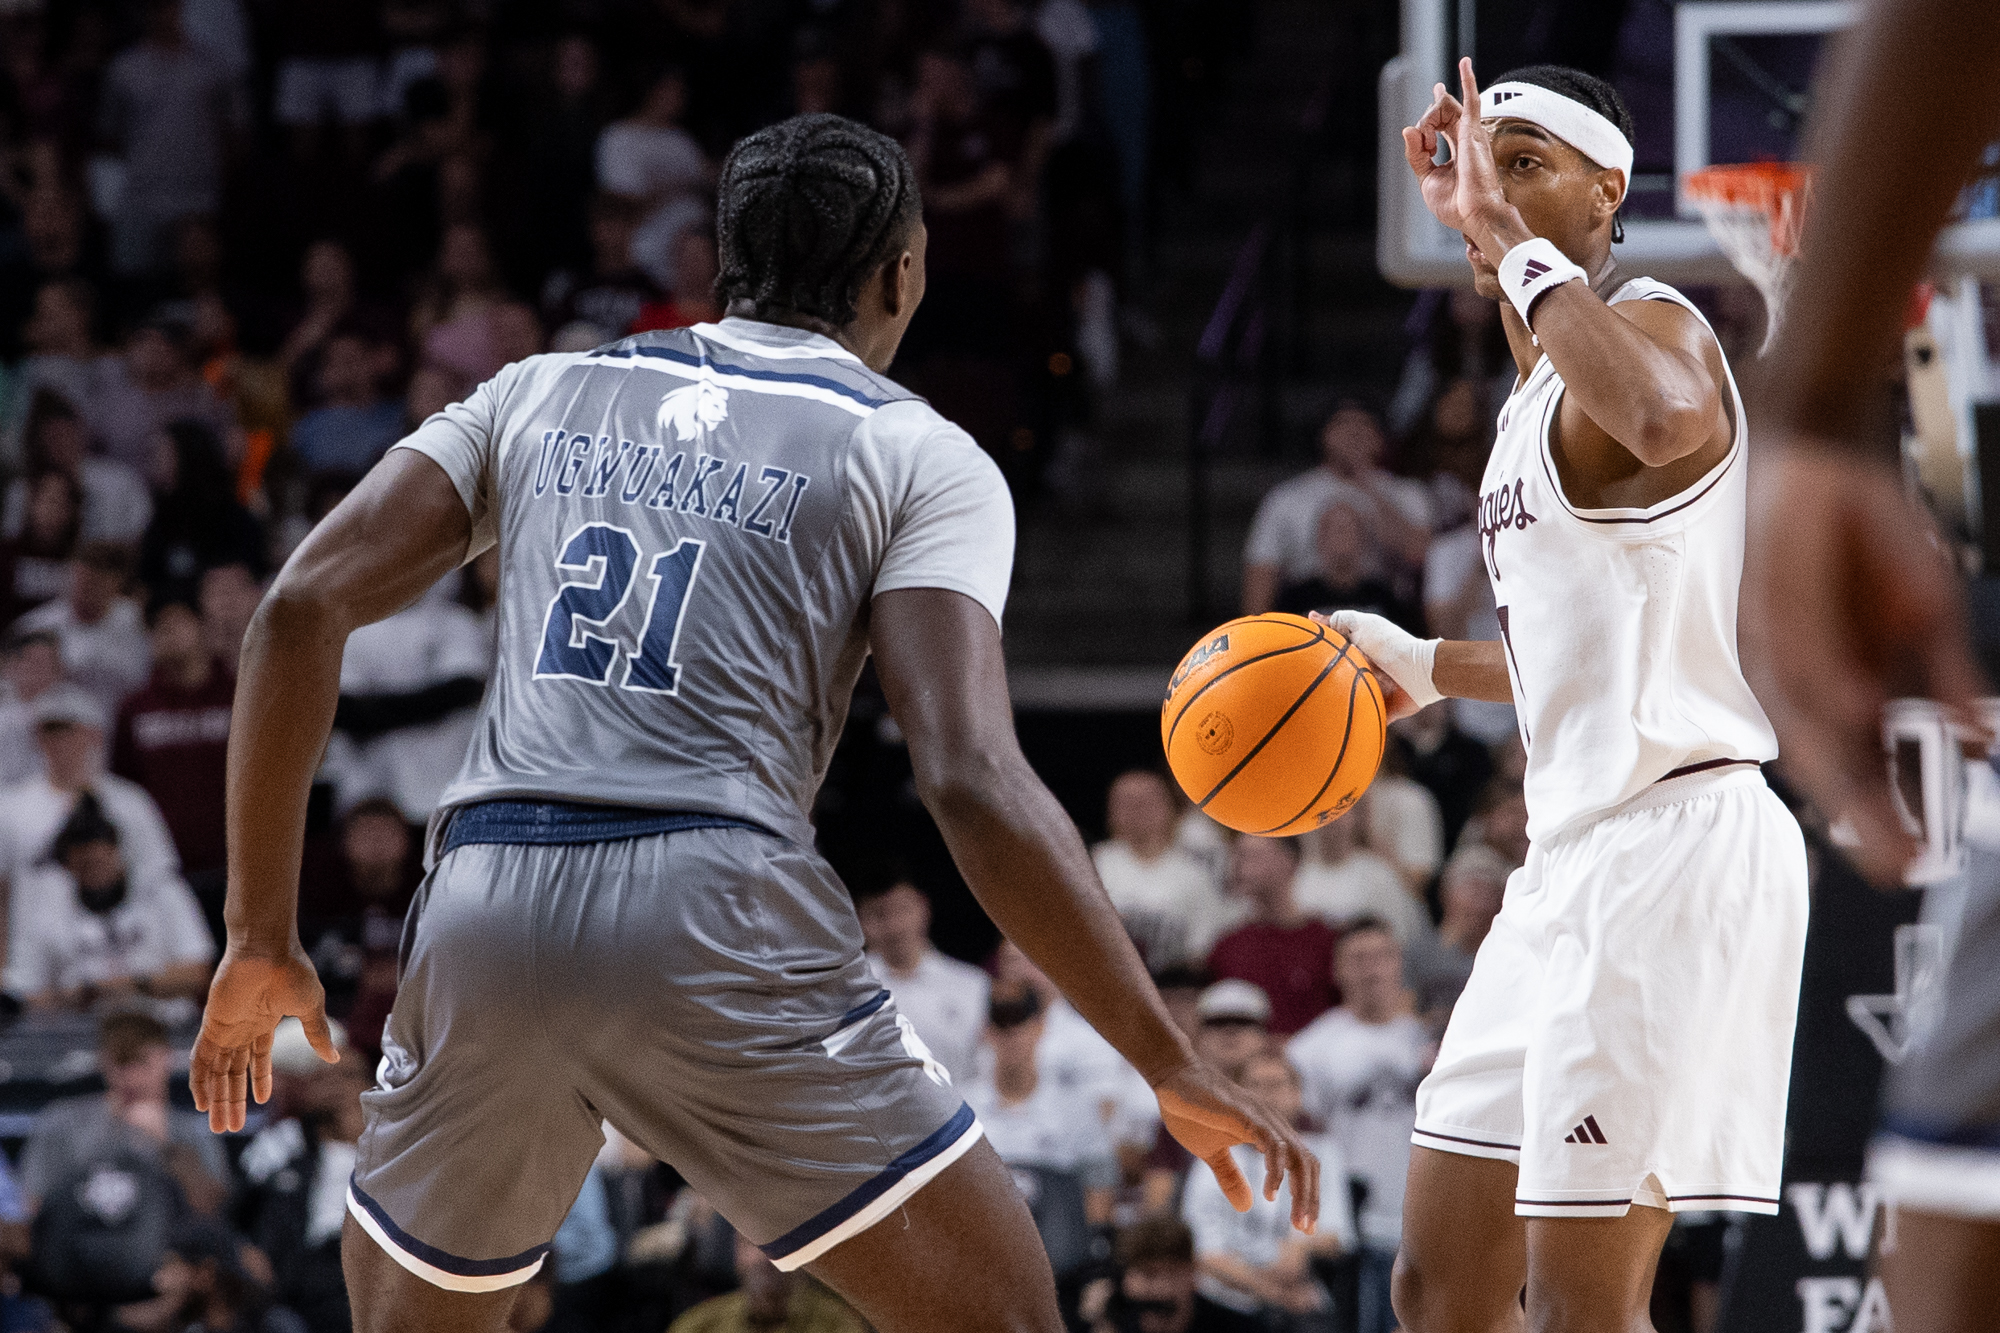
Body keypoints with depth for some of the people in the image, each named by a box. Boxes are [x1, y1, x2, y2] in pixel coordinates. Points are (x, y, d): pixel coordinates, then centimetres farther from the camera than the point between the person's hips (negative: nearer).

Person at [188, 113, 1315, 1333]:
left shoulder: (541, 393, 21)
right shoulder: (919, 456, 9)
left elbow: (301, 611, 11)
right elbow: (973, 782, -6)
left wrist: (262, 938, 16)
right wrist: (1171, 1067, -4)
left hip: (485, 911, 4)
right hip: (719, 914, -4)